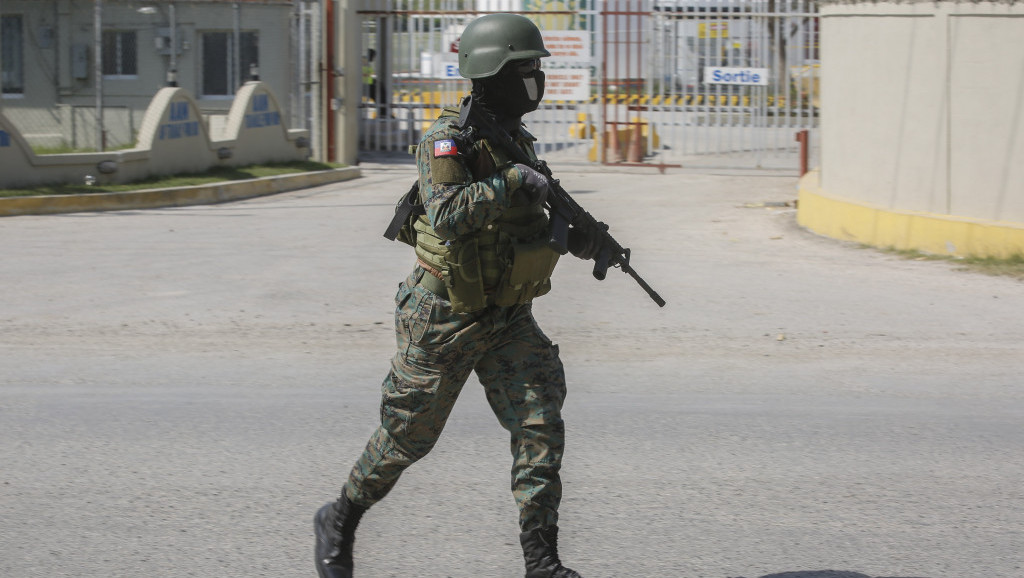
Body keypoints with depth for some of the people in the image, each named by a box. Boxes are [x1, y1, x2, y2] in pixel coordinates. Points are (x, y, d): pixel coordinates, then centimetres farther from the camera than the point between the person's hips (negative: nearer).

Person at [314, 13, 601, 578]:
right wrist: (511, 182, -33)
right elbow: (449, 215, -33)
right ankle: (339, 521, 30)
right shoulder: (447, 141, -17)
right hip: (444, 319, -6)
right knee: (408, 435, 6)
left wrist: (572, 238, 3)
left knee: (540, 424, -7)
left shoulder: (516, 140, 8)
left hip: (507, 319, 6)